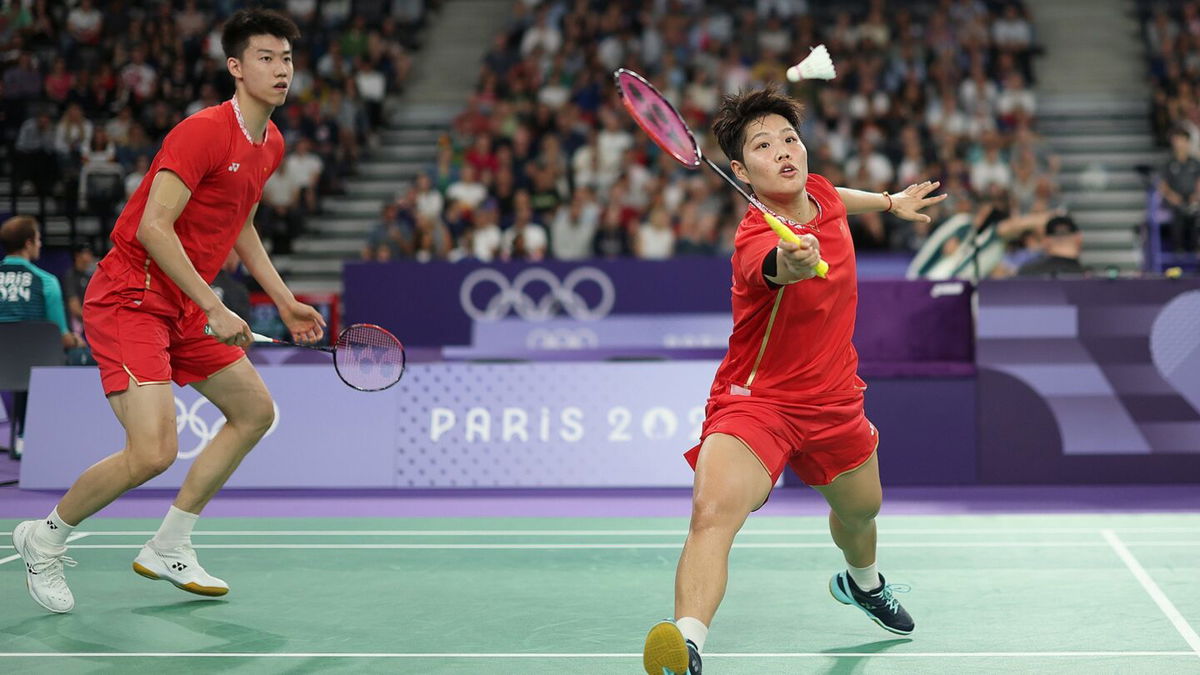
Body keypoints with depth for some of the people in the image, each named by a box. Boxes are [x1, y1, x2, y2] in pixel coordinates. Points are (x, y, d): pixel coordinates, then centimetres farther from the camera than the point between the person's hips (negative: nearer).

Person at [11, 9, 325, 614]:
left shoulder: (271, 145, 10)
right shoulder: (203, 131, -19)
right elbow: (153, 228, -24)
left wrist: (284, 302, 18)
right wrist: (214, 310, -25)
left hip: (184, 309, 10)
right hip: (128, 298, -10)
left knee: (255, 411, 12)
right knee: (152, 452, -20)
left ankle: (167, 549, 21)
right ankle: (46, 537, 7)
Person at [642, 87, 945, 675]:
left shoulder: (819, 192, -6)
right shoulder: (756, 242, -30)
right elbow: (777, 268, -56)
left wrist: (890, 201, 29)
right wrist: (793, 261, -77)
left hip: (834, 399, 7)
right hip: (757, 399, -7)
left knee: (860, 508, 29)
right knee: (713, 511, -33)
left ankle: (863, 583, 63)